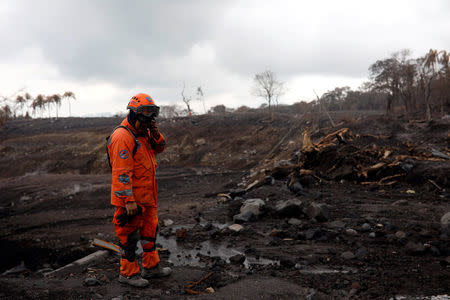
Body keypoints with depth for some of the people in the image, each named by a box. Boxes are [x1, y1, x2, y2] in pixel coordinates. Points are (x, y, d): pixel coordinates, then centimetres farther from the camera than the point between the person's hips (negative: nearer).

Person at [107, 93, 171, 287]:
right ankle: (128, 273, 18)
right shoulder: (122, 137, -21)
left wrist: (155, 134, -2)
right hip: (131, 197, -10)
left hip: (147, 195, 10)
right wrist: (129, 200, -27)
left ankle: (151, 267, 31)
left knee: (149, 229, 18)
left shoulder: (143, 133, 10)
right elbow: (121, 172, -25)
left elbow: (159, 148, 19)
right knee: (129, 235, 3)